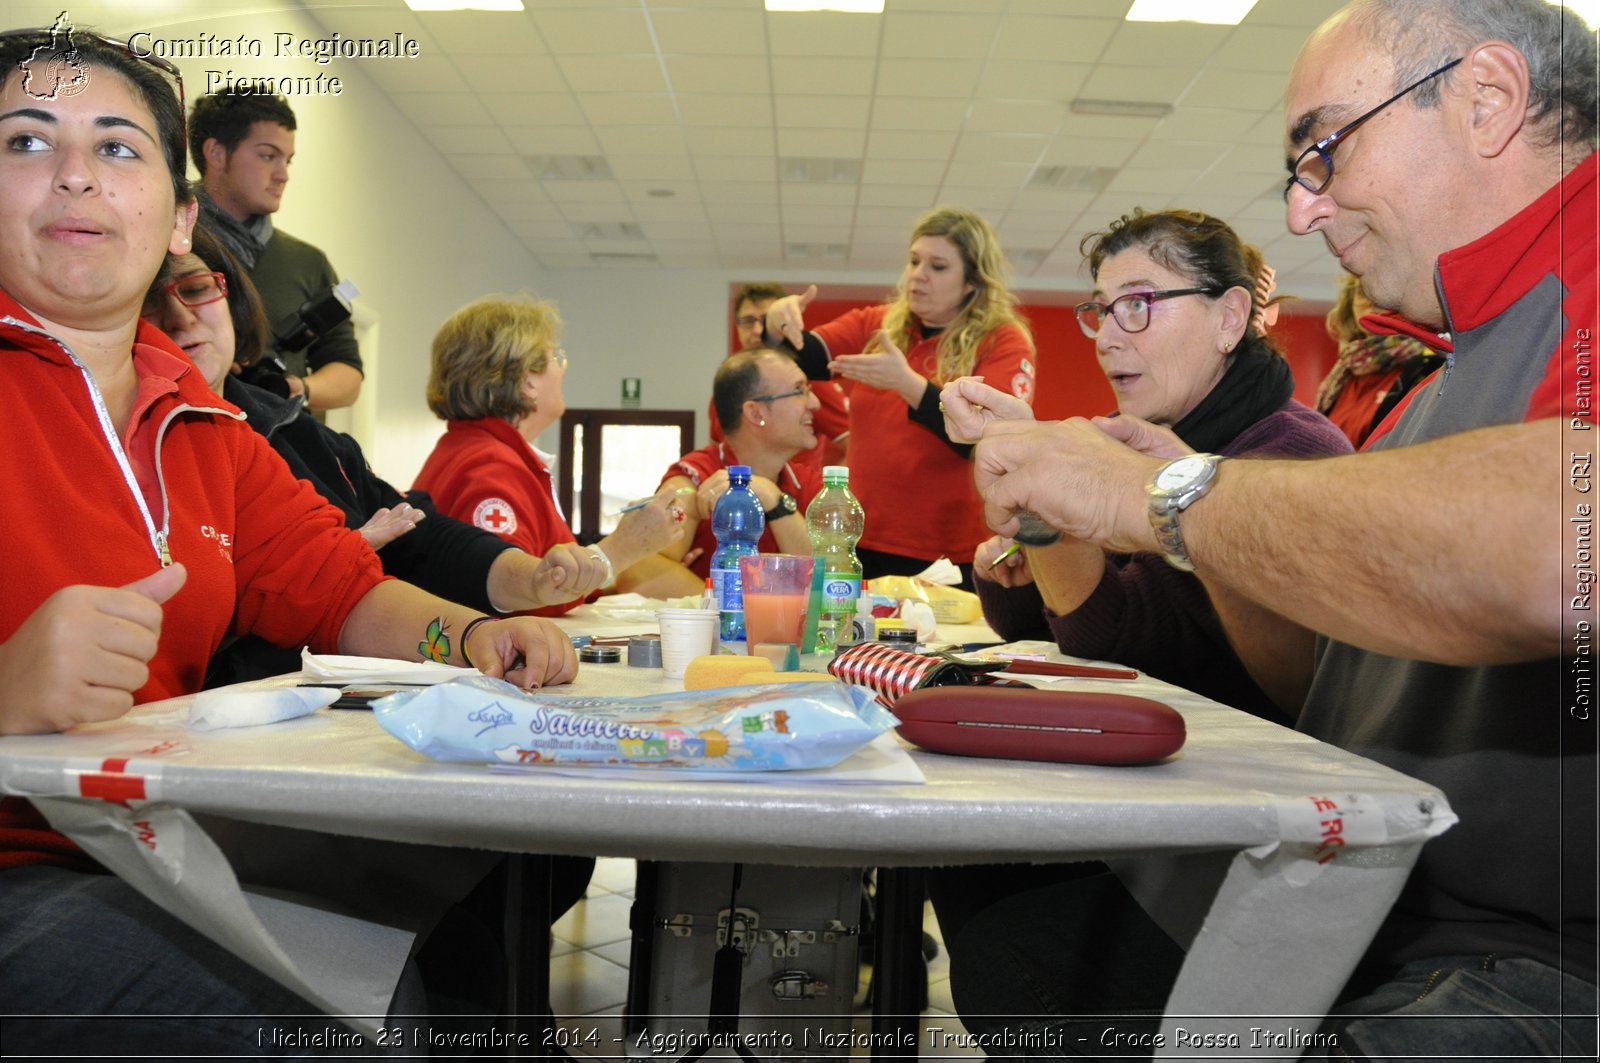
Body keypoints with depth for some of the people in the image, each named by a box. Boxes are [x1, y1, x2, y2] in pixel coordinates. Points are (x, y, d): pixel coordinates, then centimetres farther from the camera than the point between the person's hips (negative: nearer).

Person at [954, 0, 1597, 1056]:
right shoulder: (1448, 385, 17)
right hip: (1371, 906, 9)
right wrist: (1200, 506, 3)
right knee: (1009, 933, 9)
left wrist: (1163, 496, -21)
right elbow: (1317, 671, 22)